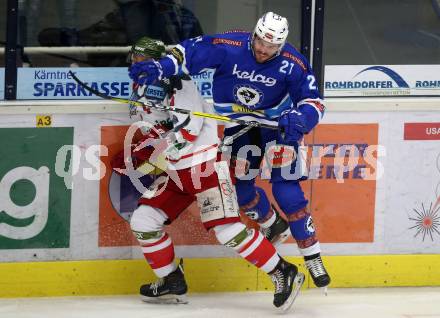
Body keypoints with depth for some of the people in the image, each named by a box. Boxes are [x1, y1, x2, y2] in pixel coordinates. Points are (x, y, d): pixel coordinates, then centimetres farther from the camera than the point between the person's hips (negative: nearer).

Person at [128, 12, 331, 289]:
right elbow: (189, 52, -19)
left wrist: (299, 118, -42)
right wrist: (159, 68, -35)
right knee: (239, 188, 2)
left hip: (276, 123, -3)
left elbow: (314, 102, -20)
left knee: (286, 190, -14)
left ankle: (313, 256, -5)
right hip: (237, 123, 3)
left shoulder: (292, 64, -23)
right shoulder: (229, 47, -24)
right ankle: (274, 224, 35)